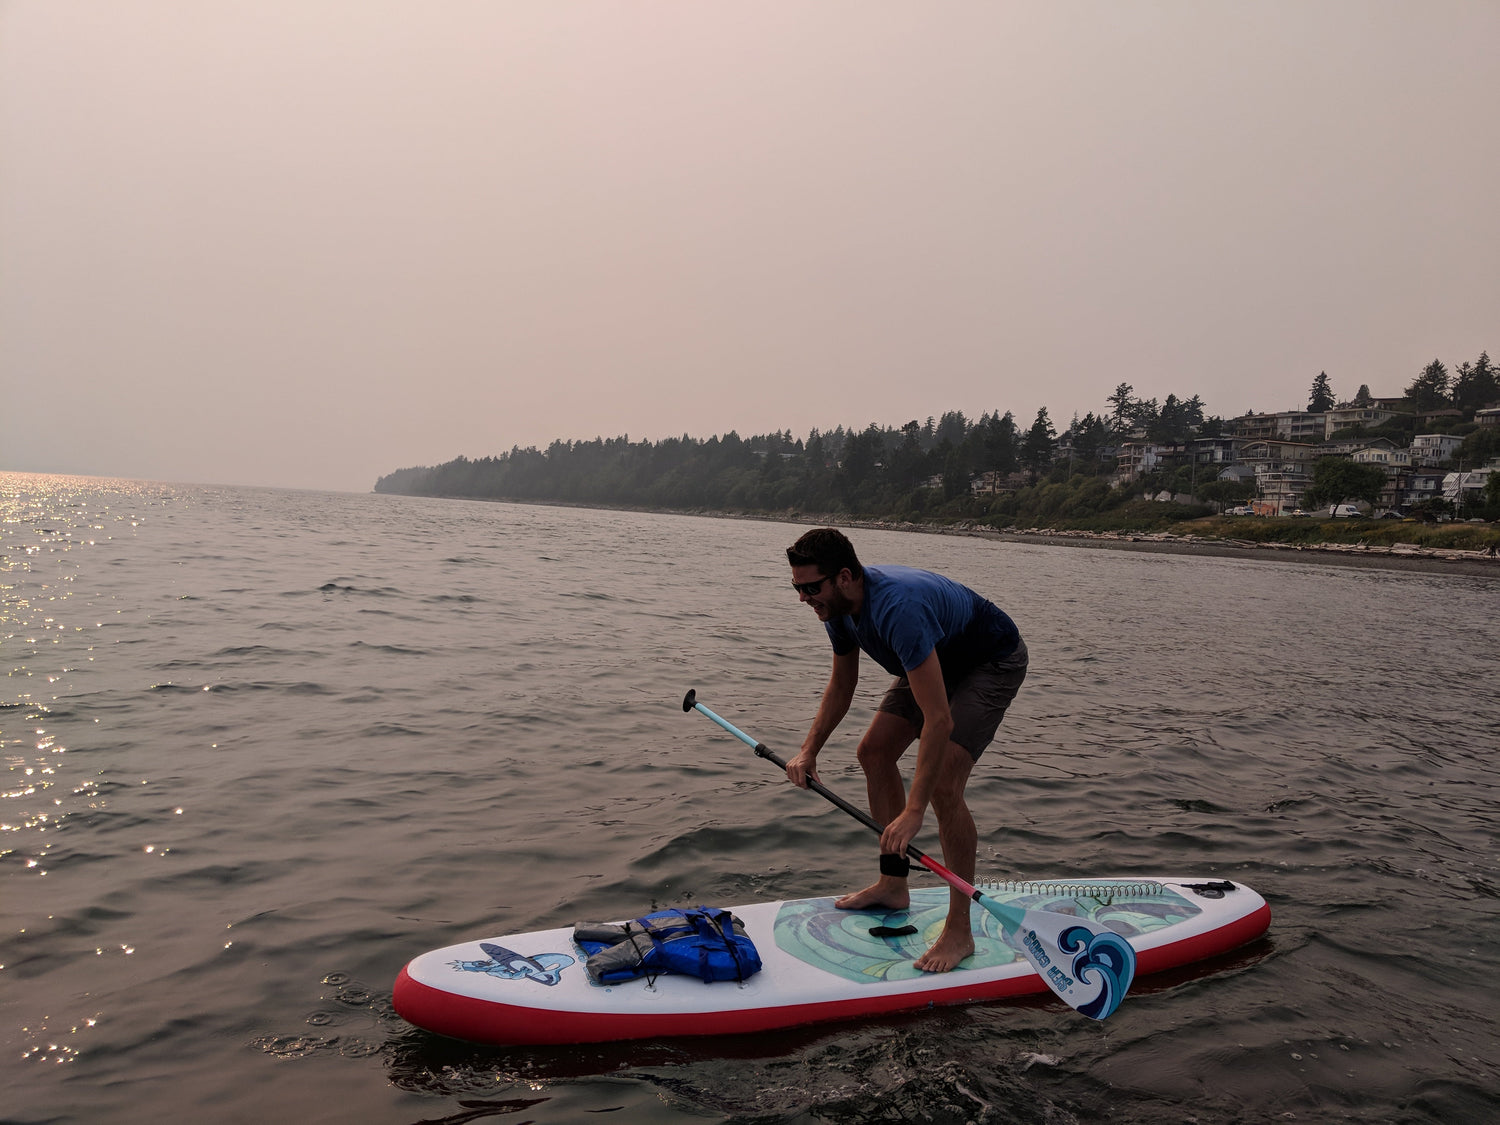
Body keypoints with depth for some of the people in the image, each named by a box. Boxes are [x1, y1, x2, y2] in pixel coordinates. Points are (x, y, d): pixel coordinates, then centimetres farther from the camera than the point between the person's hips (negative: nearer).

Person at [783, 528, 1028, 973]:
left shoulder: (897, 609, -41)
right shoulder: (839, 605, -12)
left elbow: (939, 720, -43)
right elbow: (841, 686, 5)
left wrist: (913, 812, -43)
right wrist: (809, 751, -6)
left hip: (994, 661, -9)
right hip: (938, 659, 9)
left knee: (942, 785, -20)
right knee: (874, 753, 7)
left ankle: (960, 930, -7)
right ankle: (893, 885, 21)